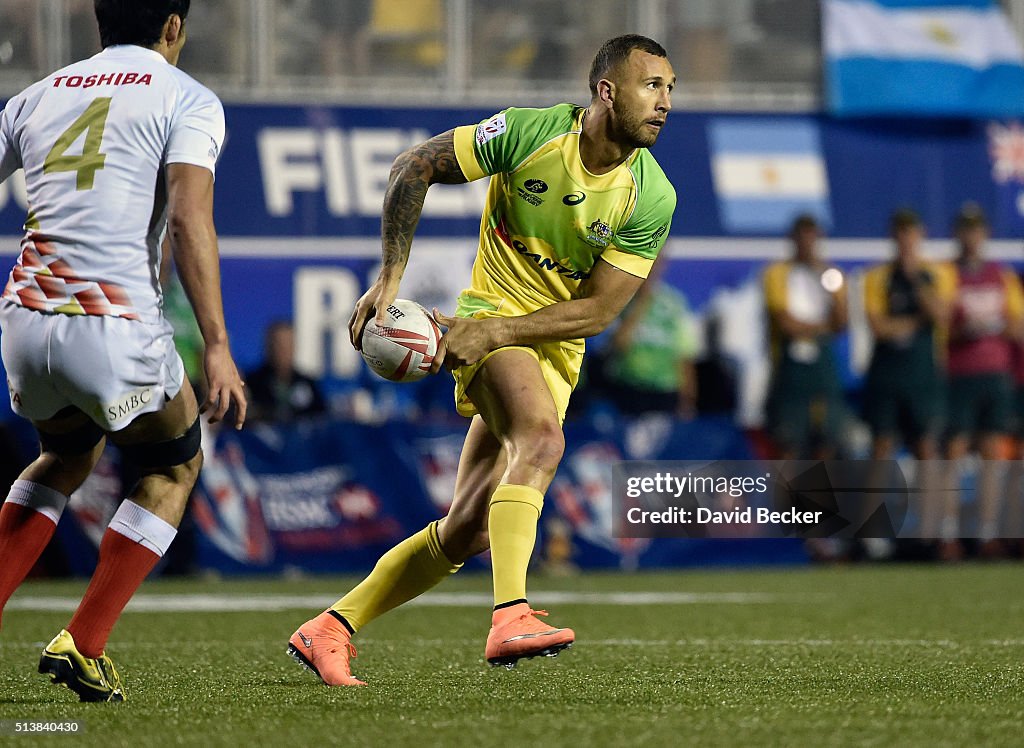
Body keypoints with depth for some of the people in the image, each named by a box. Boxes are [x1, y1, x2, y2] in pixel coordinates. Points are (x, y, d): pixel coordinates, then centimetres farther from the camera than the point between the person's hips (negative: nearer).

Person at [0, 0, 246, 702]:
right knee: (175, 466, 21)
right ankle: (82, 646, 10)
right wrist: (217, 347, -15)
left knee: (67, 454, 33)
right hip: (117, 328, -5)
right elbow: (189, 219, -11)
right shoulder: (187, 99, 3)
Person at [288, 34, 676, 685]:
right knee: (543, 437, -34)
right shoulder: (528, 132, -14)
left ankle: (330, 630, 14)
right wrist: (391, 278, -7)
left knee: (466, 533, 2)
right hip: (492, 315, -4)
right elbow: (413, 168, -3)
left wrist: (493, 332, -19)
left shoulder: (652, 199, -9)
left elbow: (597, 311, -9)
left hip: (555, 352, 4)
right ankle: (510, 618, -47)